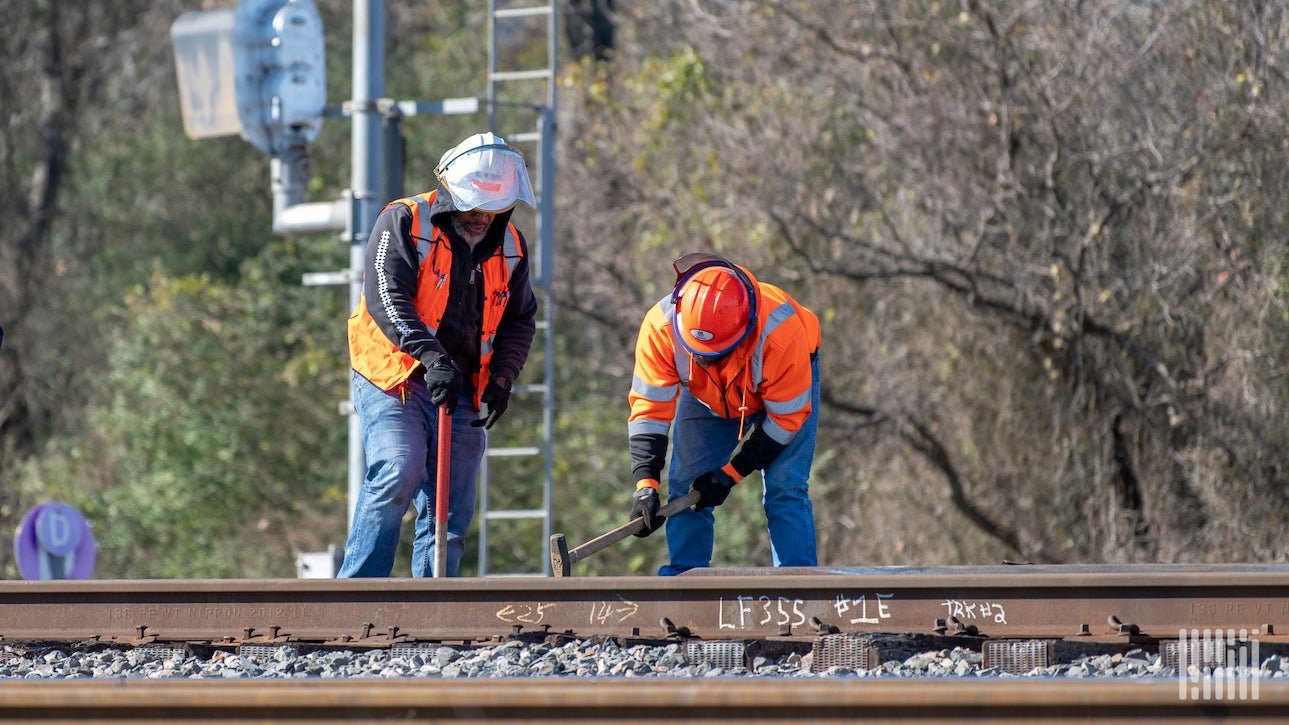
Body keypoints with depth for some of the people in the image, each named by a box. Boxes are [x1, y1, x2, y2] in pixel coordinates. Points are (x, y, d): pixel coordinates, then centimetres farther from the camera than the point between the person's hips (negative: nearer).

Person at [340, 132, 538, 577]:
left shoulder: (509, 247, 10)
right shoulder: (404, 223, -7)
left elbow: (520, 320, 20)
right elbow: (386, 298, -19)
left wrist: (502, 376, 2)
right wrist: (432, 357, -30)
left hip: (461, 394, 6)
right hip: (392, 382, -6)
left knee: (451, 516, 3)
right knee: (398, 473, -25)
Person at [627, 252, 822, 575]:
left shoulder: (781, 331, -42)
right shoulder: (660, 327, -36)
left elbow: (786, 418, -27)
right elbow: (649, 410, -28)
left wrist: (731, 474, -26)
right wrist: (646, 485, -37)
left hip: (788, 387, -3)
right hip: (706, 397, 3)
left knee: (784, 489, -15)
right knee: (684, 486, -6)